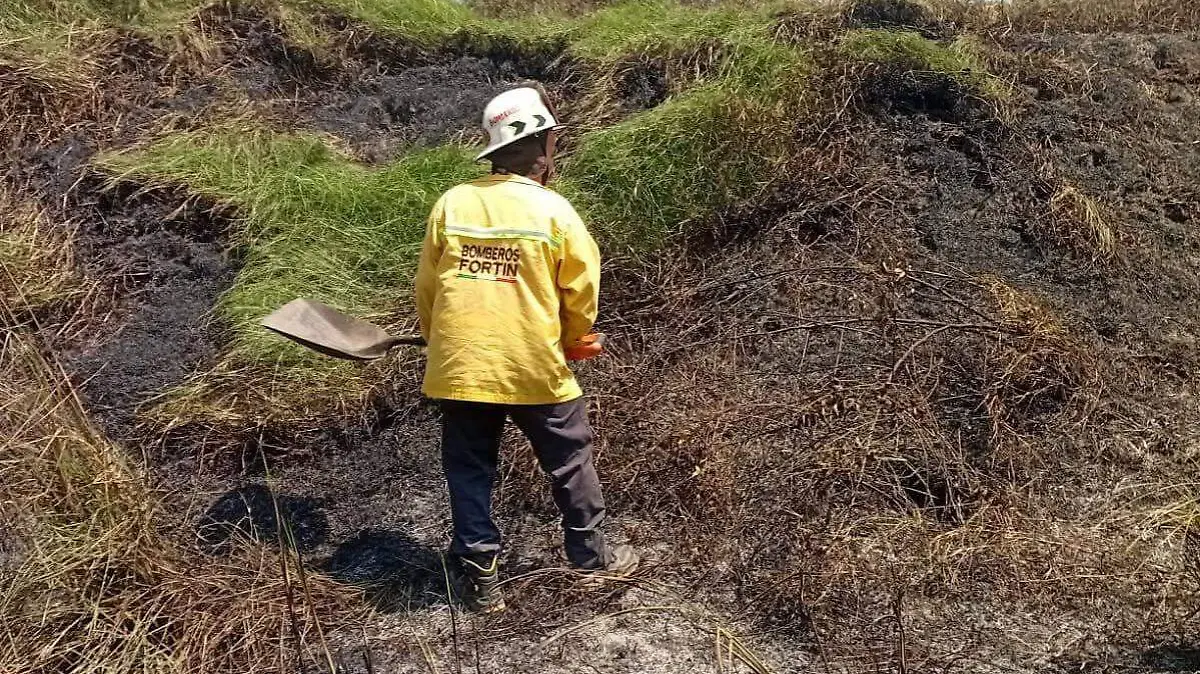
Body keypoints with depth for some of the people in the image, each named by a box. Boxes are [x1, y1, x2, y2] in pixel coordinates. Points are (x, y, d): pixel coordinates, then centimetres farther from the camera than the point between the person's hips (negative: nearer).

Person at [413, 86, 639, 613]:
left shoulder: (451, 203, -2)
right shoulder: (554, 211, -9)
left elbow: (426, 285, 5)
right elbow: (583, 291, -5)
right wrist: (574, 339, 15)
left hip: (460, 367, 3)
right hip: (537, 369, -2)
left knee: (469, 469, 15)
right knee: (570, 462, 17)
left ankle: (481, 577, 19)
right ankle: (589, 553, 30)